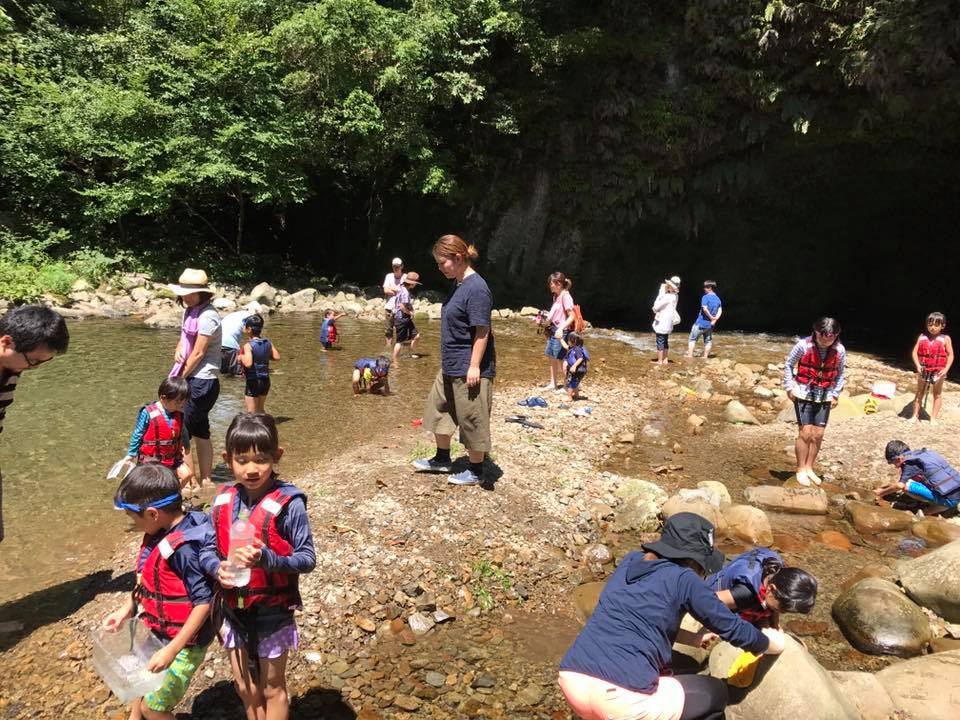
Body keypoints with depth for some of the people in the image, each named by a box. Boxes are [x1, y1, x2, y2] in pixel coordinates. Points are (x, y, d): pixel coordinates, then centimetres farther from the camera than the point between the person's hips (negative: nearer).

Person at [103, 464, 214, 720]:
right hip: (159, 633, 8)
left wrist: (172, 650, -27)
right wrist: (126, 609, 4)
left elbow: (204, 602, -29)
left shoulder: (182, 548, -32)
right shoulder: (160, 534, -6)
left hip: (184, 642, -8)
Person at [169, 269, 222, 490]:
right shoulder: (190, 311, 11)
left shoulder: (207, 316, -17)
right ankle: (205, 479, 22)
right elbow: (184, 339, 19)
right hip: (195, 380, 9)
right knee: (200, 431, 13)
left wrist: (181, 379, -9)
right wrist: (178, 351, -4)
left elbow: (198, 353, -17)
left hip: (201, 381, -9)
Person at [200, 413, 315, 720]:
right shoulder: (223, 501, -7)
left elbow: (307, 558, -20)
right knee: (246, 689, 24)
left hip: (273, 613, -5)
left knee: (272, 689, 17)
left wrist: (266, 559, -36)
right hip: (234, 610, 5)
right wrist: (218, 568, -22)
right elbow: (207, 550, 0)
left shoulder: (288, 503, -23)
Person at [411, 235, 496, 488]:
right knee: (439, 408, 20)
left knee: (472, 419, 3)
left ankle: (476, 471, 18)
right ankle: (442, 459, 36)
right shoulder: (460, 286, 9)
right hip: (450, 367, 10)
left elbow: (482, 331, -22)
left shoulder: (476, 288, -20)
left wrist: (474, 366, -22)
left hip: (468, 369, -10)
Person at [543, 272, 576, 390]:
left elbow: (572, 316, -20)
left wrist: (561, 329, -28)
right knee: (552, 358, 13)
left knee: (560, 359, -1)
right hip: (553, 330, 9)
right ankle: (553, 383, 23)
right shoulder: (556, 296, 12)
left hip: (561, 332, -9)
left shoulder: (565, 296, -15)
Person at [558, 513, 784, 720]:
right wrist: (768, 643, 30)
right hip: (620, 698, -7)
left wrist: (692, 638, 37)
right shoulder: (684, 579, -1)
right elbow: (731, 627, 10)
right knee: (715, 694, 18)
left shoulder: (631, 561, 16)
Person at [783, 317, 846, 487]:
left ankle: (809, 468, 22)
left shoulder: (840, 351, -7)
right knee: (806, 432, -5)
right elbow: (788, 365, -3)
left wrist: (835, 394, 4)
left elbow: (840, 374, 8)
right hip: (804, 394, -3)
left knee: (818, 435, 6)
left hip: (825, 397, 3)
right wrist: (789, 387, -6)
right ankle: (801, 470, 8)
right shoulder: (804, 345, -16)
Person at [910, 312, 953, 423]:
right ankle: (915, 416, 18)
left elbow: (950, 355, -6)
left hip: (938, 371, -2)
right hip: (923, 370, 2)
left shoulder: (945, 339, -6)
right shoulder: (922, 337, -1)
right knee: (919, 393, 11)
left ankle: (933, 417, 17)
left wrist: (946, 369, -17)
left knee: (937, 394, 9)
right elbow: (915, 352, -2)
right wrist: (918, 365, -16)